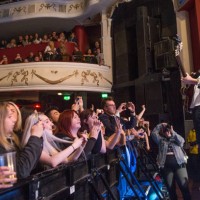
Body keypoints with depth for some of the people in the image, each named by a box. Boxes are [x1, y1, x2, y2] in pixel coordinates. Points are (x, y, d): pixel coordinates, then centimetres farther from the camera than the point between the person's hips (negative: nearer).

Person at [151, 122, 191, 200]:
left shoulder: (176, 139, 17)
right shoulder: (161, 140, 17)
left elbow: (182, 140, -4)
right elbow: (153, 133, 7)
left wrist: (173, 132, -1)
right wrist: (160, 125, 10)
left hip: (179, 164, -1)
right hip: (166, 166, 1)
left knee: (184, 186, -8)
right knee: (171, 188, 6)